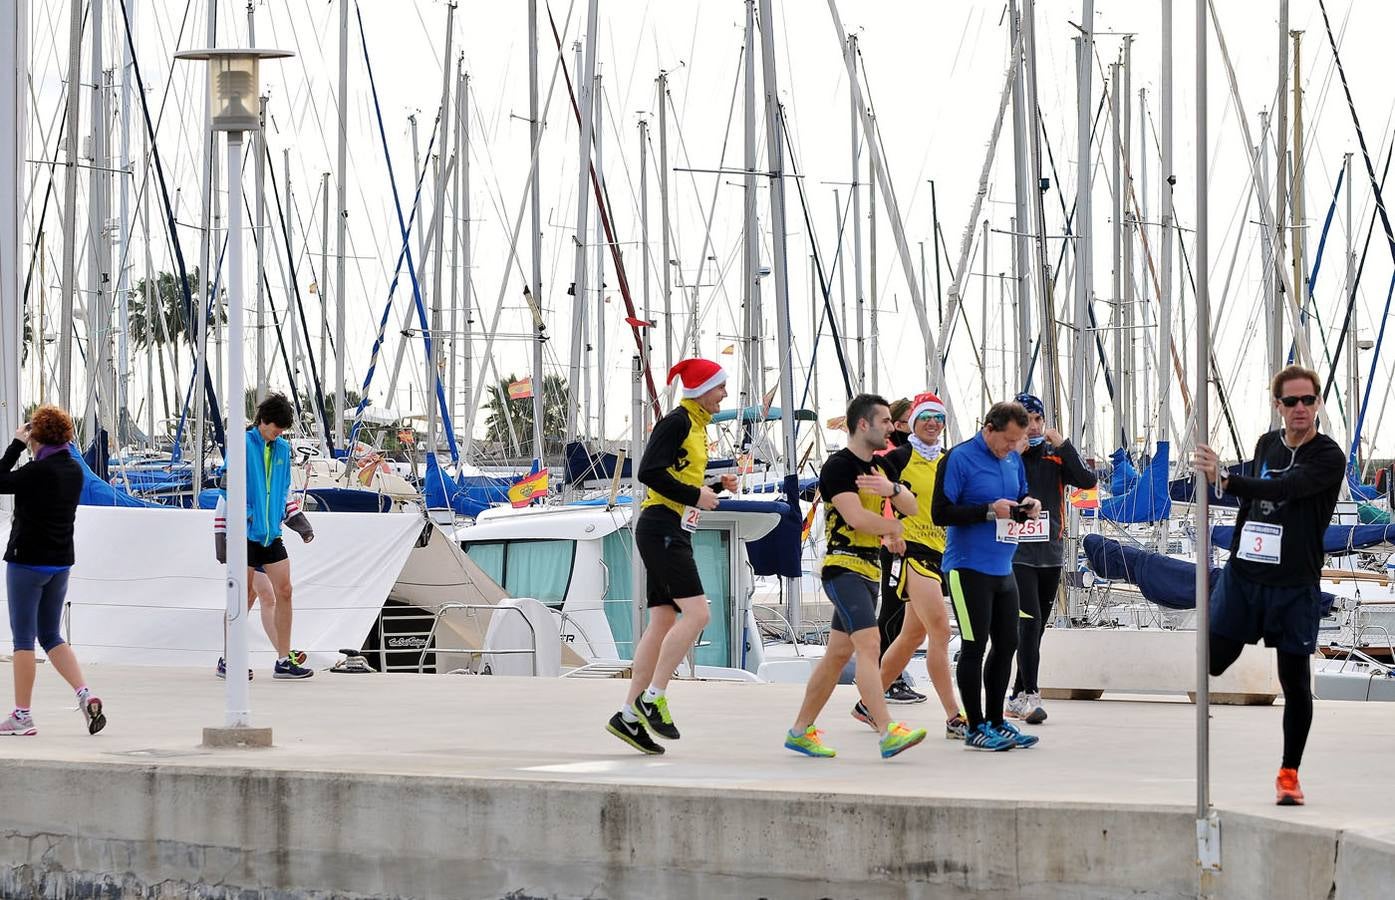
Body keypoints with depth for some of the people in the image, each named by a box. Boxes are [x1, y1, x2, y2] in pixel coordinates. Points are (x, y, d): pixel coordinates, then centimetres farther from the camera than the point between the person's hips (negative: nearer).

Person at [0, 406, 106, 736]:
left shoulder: (38, 470, -18)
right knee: (52, 636, 16)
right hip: (61, 561, 7)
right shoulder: (74, 470, 5)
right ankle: (85, 694, -1)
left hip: (27, 560, -7)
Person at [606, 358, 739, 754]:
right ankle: (652, 697, -12)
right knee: (697, 613, -16)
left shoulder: (697, 425, 19)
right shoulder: (677, 422, -10)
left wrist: (716, 486, 9)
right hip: (661, 528, -10)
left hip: (675, 533, 10)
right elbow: (650, 472, -19)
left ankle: (629, 715, 8)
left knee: (663, 621, 7)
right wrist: (695, 496, -16)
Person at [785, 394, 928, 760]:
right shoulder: (838, 466, -11)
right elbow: (857, 517, -21)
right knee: (869, 644, -20)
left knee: (838, 653, 11)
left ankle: (801, 730, 19)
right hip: (843, 567, -9)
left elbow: (911, 507, 9)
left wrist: (892, 488, -13)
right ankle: (888, 733, -29)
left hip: (868, 571, 9)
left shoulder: (877, 466, 17)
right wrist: (893, 527, -3)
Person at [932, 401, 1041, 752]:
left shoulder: (1013, 459, 10)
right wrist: (989, 510, -20)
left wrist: (1027, 506, 0)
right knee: (974, 647, -4)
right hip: (969, 568, -8)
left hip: (1003, 568, 8)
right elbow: (940, 512, -15)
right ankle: (975, 727, 3)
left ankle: (995, 721, 23)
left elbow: (1021, 496, 24)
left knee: (1006, 644, 11)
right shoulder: (959, 459, -12)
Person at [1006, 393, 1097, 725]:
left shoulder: (1056, 457, 8)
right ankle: (1030, 696, -18)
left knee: (1035, 628, 10)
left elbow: (1088, 480, -6)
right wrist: (1014, 454, -19)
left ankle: (1018, 697, 19)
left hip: (1051, 555, 5)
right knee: (1029, 622, -17)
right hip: (1018, 554, -5)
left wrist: (1063, 444, -12)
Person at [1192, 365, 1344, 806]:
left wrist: (1225, 479, -37)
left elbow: (1283, 489, -26)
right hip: (1243, 573, 5)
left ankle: (1289, 774, 12)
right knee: (1210, 661, -2)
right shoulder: (1266, 444, 11)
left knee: (1295, 681, 1)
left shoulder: (1329, 457, -10)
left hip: (1295, 585, -4)